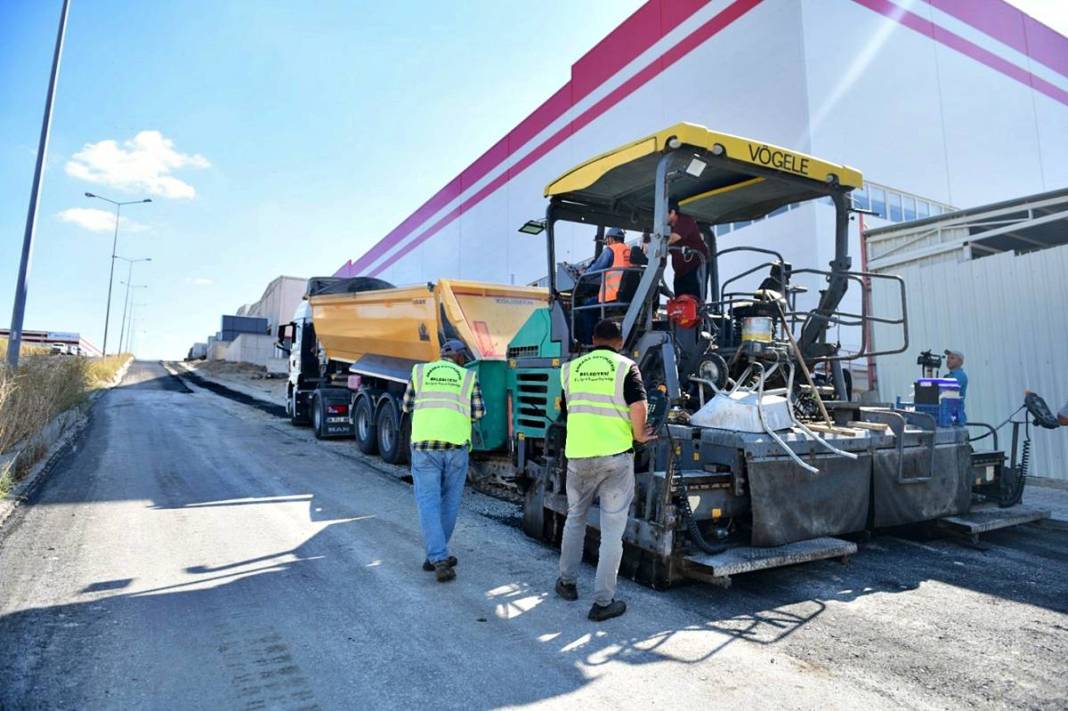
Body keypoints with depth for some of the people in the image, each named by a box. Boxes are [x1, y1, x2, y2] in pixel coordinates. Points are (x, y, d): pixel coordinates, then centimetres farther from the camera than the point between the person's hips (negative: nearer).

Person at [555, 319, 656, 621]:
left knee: (575, 518, 23)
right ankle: (603, 601, 12)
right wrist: (639, 435, 0)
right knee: (612, 529, 6)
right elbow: (639, 406, -17)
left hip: (578, 455, 4)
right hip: (615, 456, -3)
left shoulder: (572, 368, 8)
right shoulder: (625, 366, -4)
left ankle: (567, 582, 35)